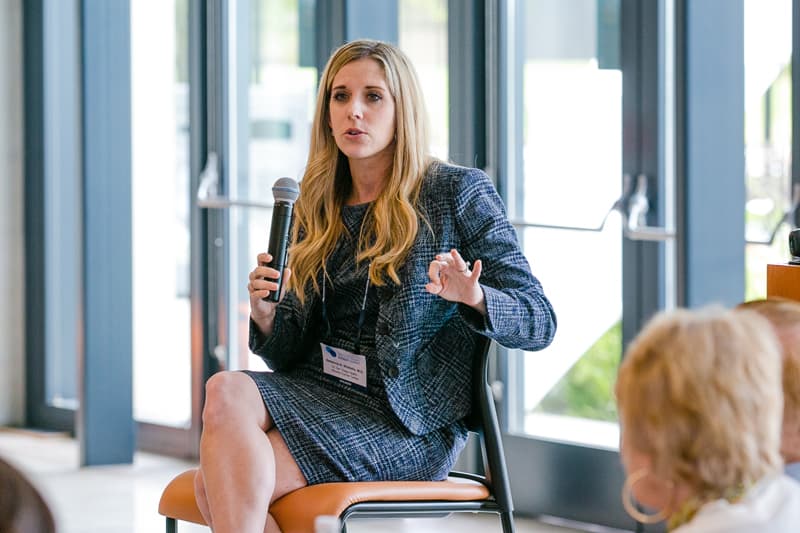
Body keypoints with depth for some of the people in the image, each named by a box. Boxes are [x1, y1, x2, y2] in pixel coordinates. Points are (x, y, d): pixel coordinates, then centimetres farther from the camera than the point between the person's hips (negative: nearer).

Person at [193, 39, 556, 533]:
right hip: (320, 394, 6)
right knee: (224, 391, -29)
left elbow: (539, 322, -4)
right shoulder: (316, 210, 15)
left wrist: (472, 296, -26)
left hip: (409, 422, -5)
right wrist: (266, 316, -7)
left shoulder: (458, 193, 0)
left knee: (219, 483, -26)